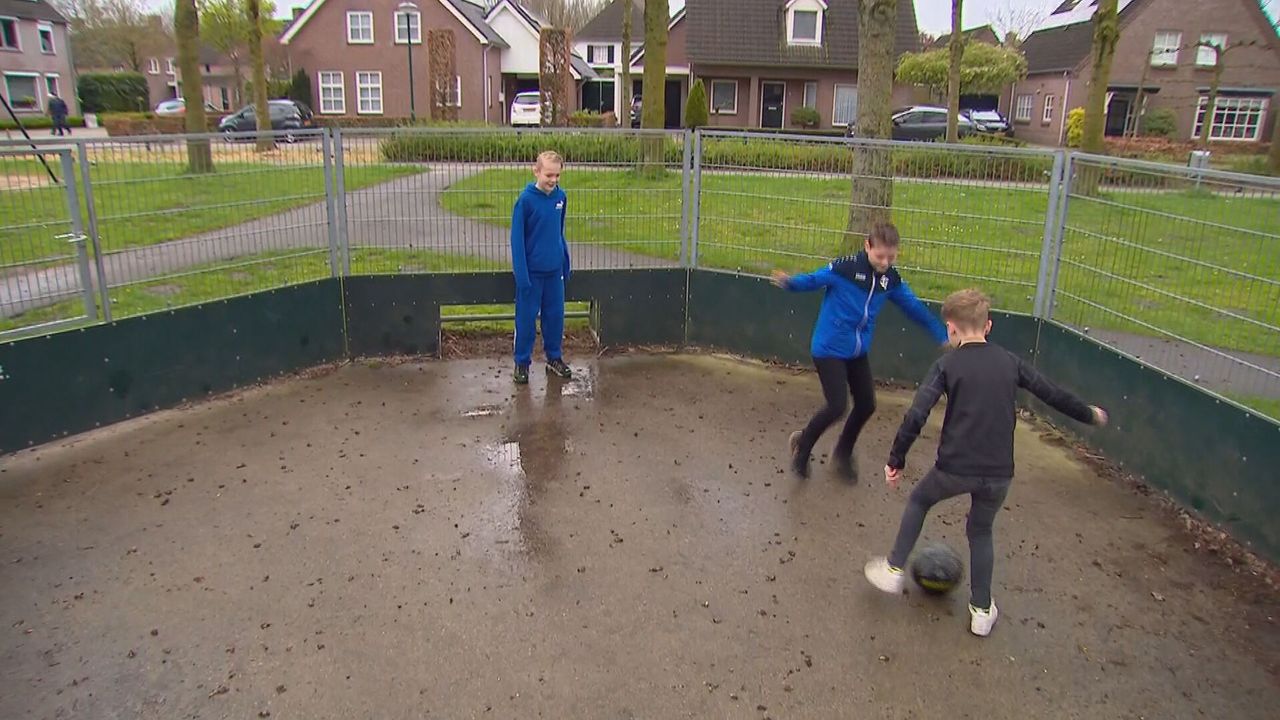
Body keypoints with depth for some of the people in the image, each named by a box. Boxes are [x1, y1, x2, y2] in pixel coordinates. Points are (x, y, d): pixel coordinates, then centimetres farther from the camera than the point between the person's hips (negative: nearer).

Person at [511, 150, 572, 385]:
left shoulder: (561, 197, 1)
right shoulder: (526, 199, -14)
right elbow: (517, 238, -12)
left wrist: (566, 264, 12)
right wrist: (522, 274, -15)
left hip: (554, 270, 5)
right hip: (532, 271, -5)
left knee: (555, 315, 13)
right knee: (526, 317, 6)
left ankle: (554, 358, 28)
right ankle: (522, 363, 18)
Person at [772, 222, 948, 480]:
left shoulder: (891, 278, 0)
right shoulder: (845, 268, -18)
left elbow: (914, 307, 10)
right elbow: (813, 279, -21)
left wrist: (943, 337, 17)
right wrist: (789, 282, -43)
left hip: (858, 352, 7)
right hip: (829, 350, -7)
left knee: (866, 405, 11)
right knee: (837, 406, -13)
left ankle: (843, 454, 36)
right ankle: (803, 444, 16)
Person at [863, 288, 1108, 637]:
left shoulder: (947, 365, -4)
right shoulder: (1010, 361, 6)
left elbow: (916, 415, -13)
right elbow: (1053, 394, 15)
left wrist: (896, 459, -5)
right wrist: (1089, 414, 33)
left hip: (955, 467, -3)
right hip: (999, 473, 3)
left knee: (919, 500, 25)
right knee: (981, 532, 25)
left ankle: (894, 570, 25)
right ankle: (982, 611, 27)